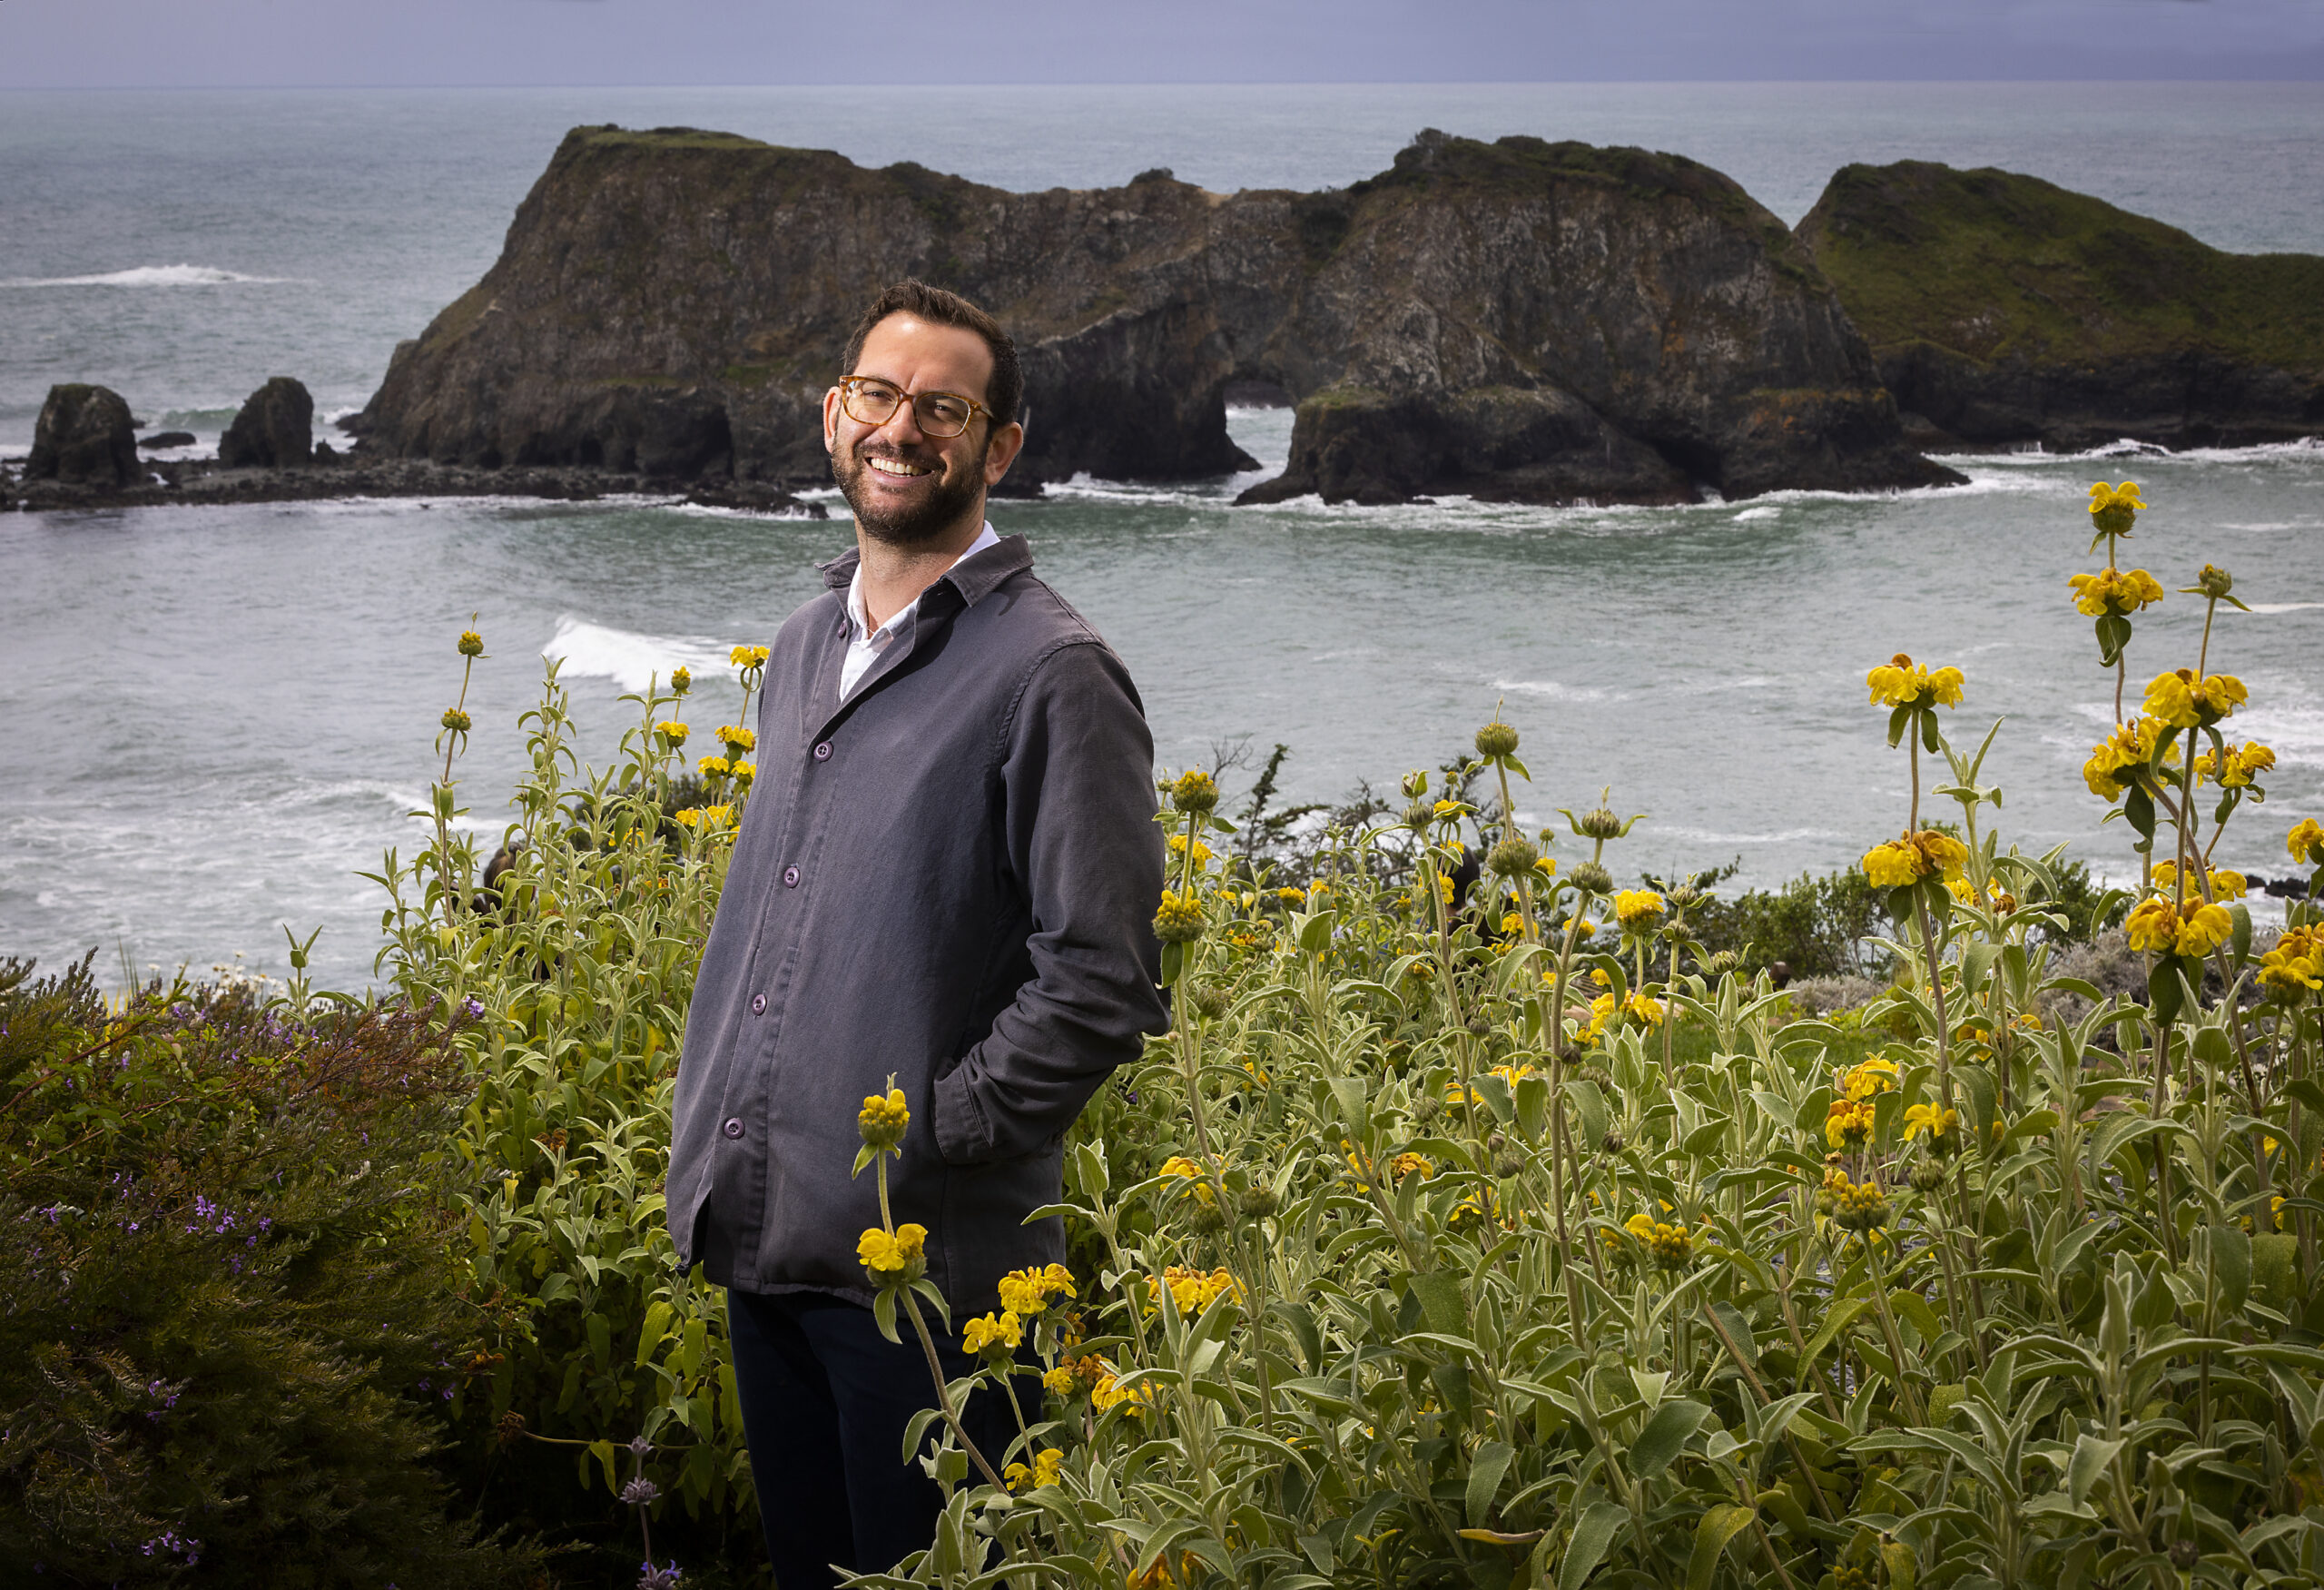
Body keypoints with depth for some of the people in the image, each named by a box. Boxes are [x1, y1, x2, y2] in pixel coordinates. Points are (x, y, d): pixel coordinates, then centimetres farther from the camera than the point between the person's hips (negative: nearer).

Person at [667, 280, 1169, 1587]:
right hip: (757, 1244, 8)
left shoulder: (1050, 674, -11)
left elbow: (1105, 986, -15)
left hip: (927, 1259, -7)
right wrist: (712, 1147, 13)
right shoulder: (804, 648, 14)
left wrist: (932, 1129, -15)